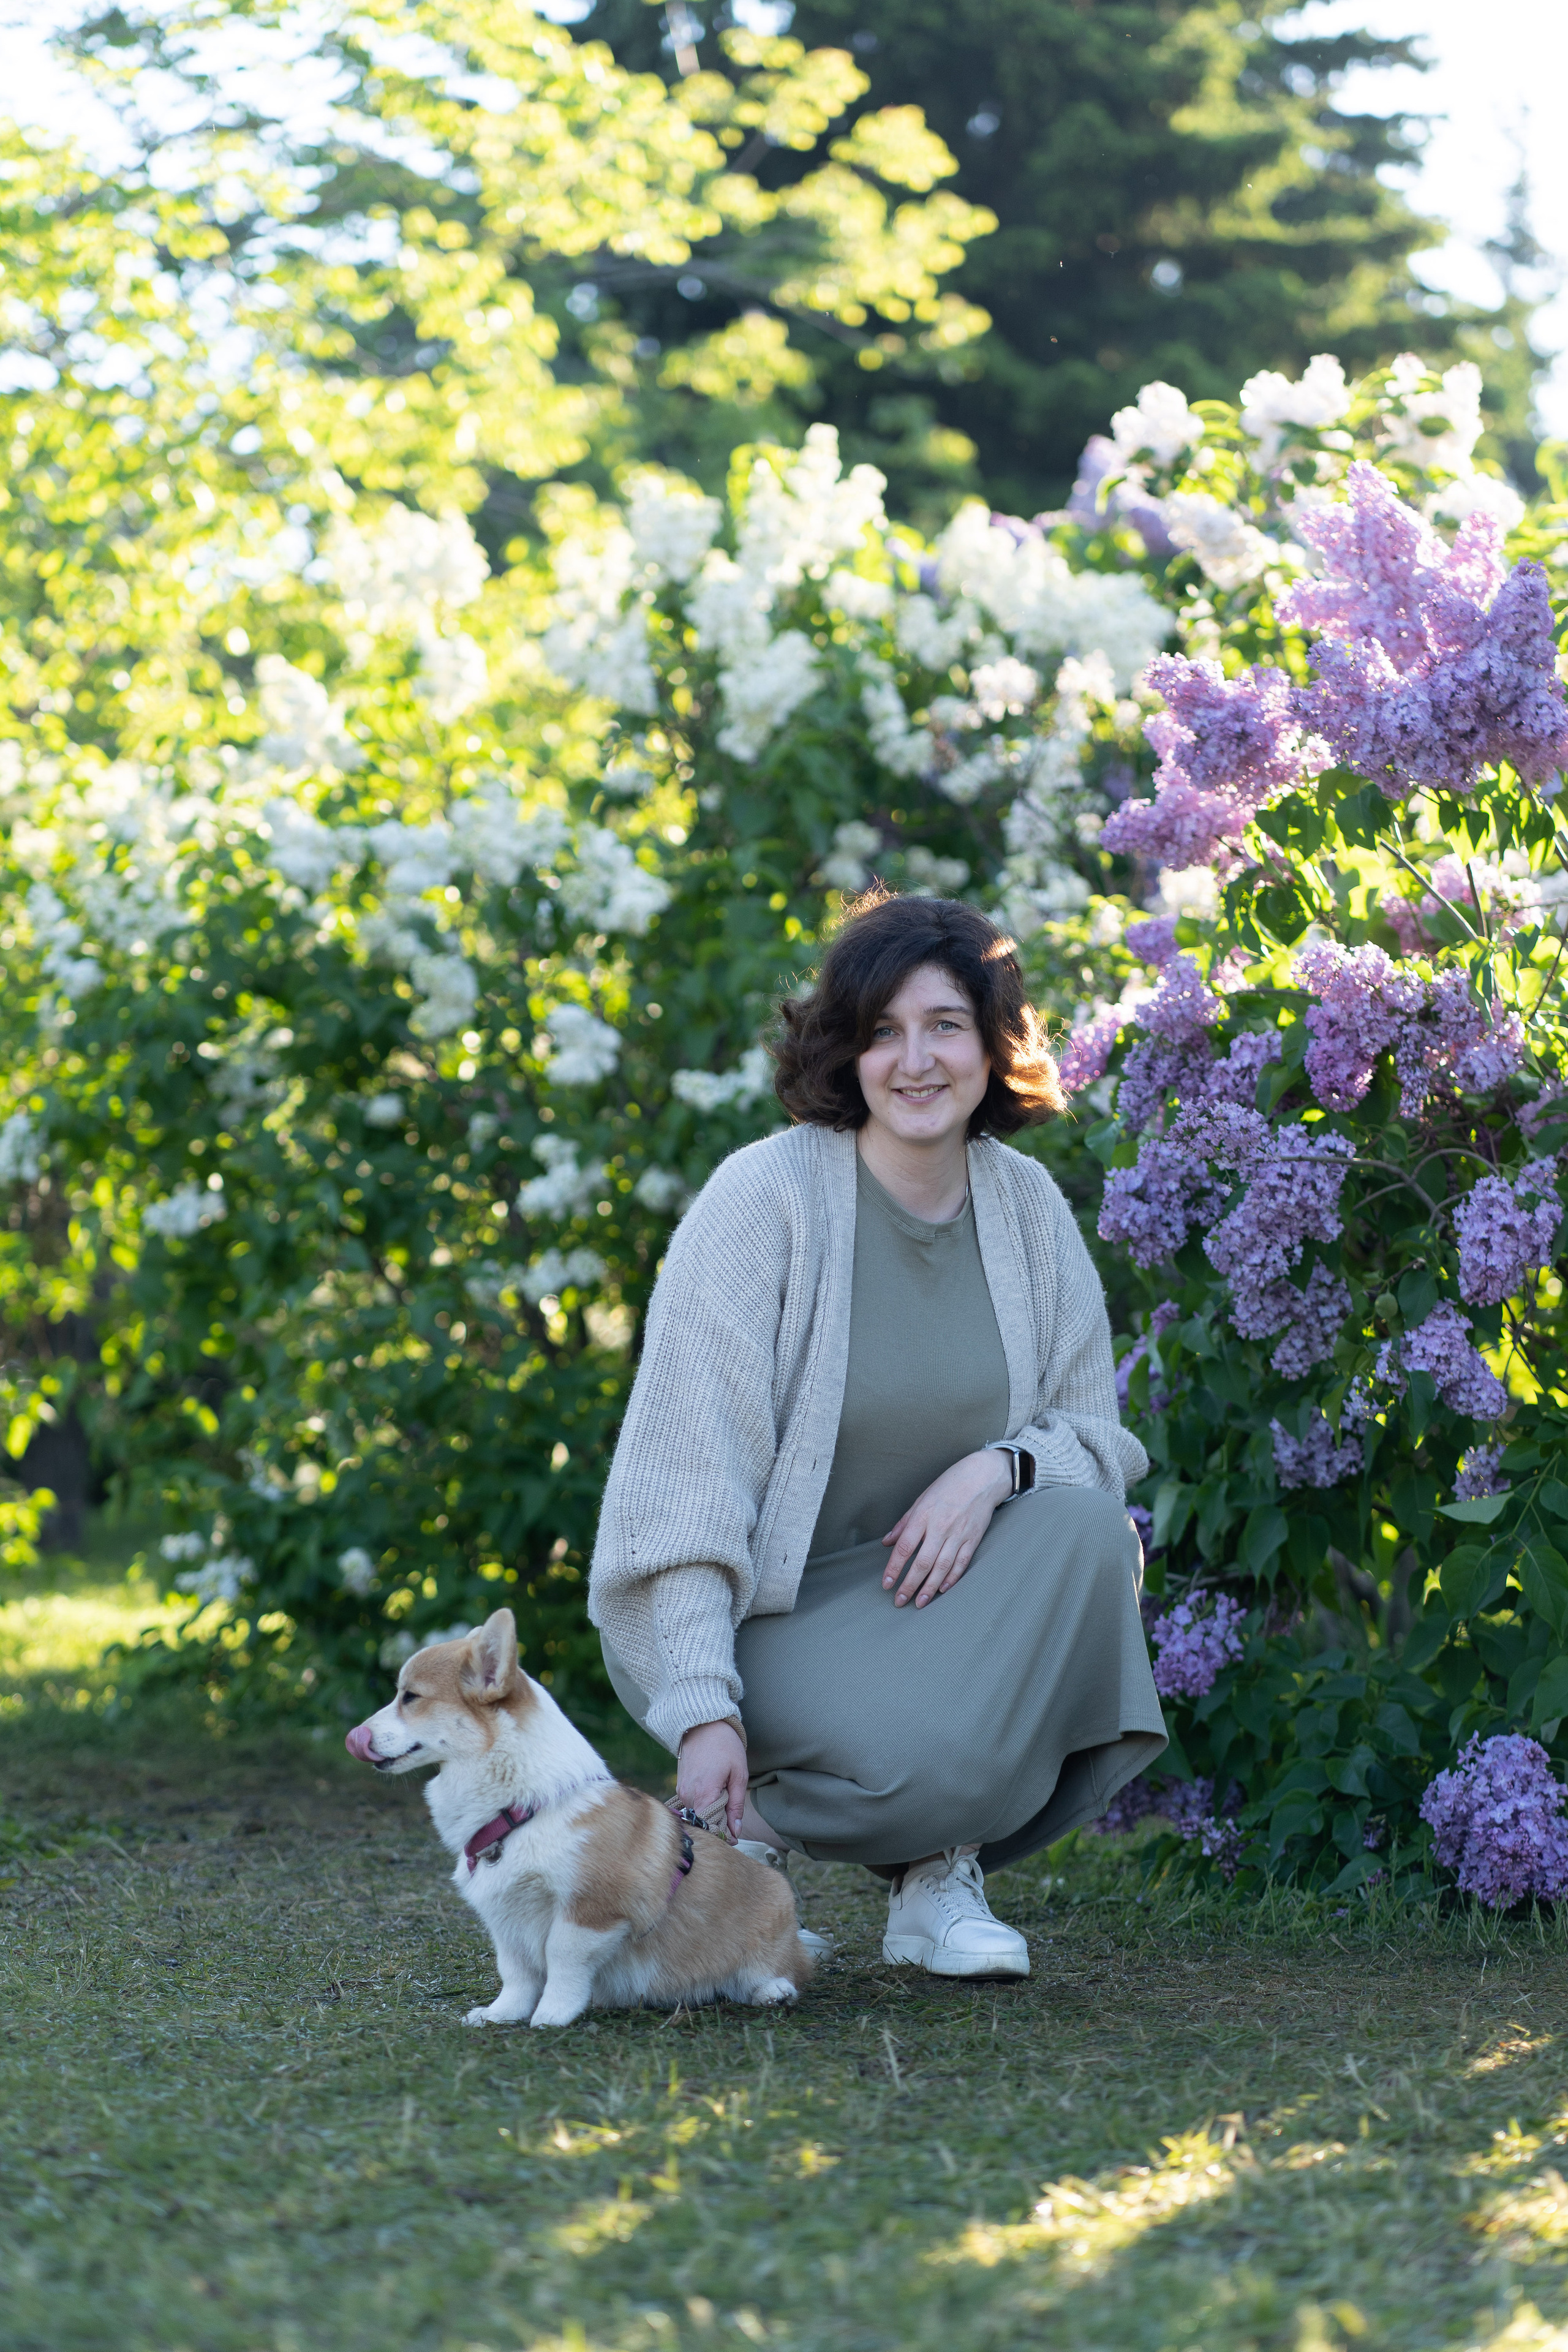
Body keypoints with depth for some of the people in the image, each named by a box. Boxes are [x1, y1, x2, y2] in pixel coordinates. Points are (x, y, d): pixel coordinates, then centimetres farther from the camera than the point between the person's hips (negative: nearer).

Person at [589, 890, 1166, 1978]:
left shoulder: (1026, 1204, 1)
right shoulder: (767, 1196, -16)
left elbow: (1094, 1428, 6)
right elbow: (689, 1470, -19)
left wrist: (997, 1468, -20)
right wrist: (703, 1712, -27)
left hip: (929, 1575, 6)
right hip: (760, 1606, -6)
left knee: (1087, 1528, -24)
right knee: (928, 1757, -32)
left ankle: (941, 1869, -9)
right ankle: (742, 1826, 2)